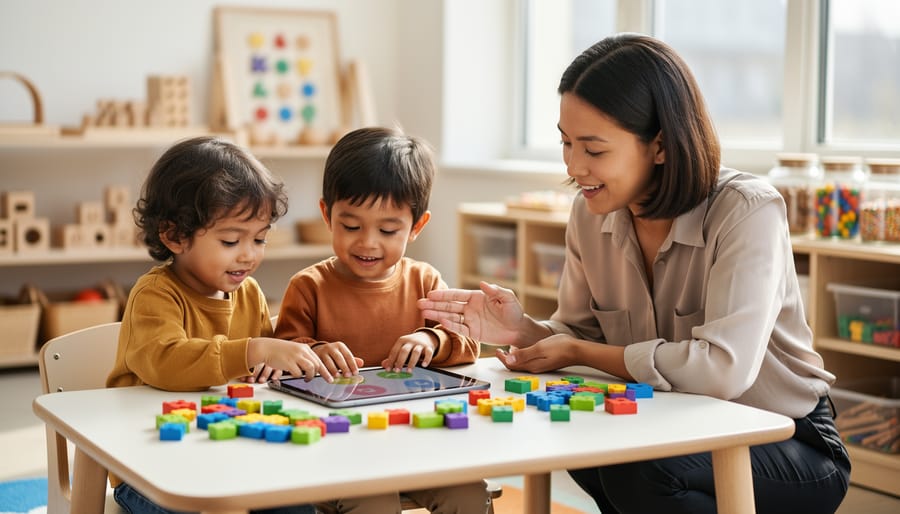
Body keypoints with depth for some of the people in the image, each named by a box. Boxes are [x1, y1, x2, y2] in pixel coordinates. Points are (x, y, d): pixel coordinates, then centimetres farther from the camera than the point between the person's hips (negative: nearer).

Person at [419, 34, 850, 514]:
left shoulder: (746, 212, -21)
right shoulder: (590, 214, -4)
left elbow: (722, 368, -32)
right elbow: (582, 335, 7)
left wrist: (579, 352, -21)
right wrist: (524, 330, -16)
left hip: (789, 444, -4)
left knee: (634, 469, -30)